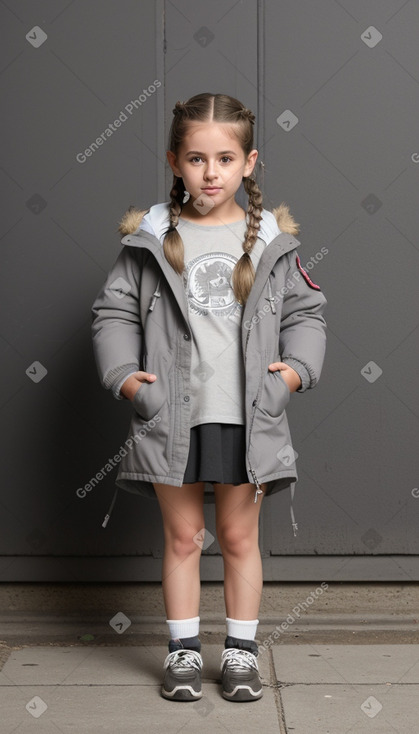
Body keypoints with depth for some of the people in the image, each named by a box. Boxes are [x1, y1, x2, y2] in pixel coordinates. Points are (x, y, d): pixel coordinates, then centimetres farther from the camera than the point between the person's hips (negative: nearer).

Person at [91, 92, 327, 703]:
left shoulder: (270, 240, 2)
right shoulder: (153, 239, 0)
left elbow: (305, 311, 9)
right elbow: (114, 312, 5)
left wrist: (298, 367, -5)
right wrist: (123, 374, -7)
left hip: (247, 417, 1)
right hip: (171, 418, 0)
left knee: (240, 539, 12)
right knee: (182, 539, 11)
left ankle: (241, 651, 26)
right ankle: (184, 651, 25)